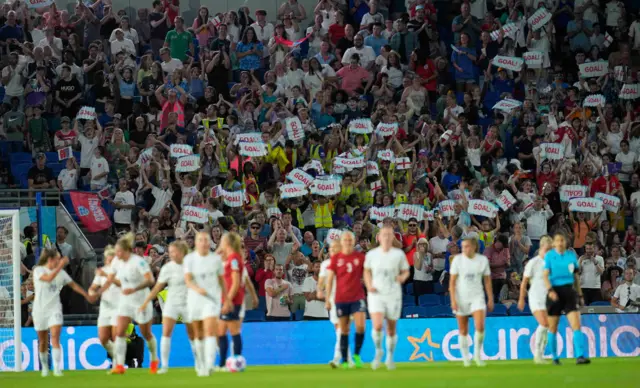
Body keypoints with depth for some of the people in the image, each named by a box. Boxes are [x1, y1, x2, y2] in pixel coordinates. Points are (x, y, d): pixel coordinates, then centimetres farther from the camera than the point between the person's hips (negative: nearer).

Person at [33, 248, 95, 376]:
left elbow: (73, 285, 14)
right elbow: (48, 278, -28)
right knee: (43, 341, 10)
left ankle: (57, 368, -23)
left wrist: (87, 295, 11)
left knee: (55, 338, -16)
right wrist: (60, 266, -30)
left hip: (54, 309, 1)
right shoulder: (38, 270, -8)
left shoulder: (61, 273, 4)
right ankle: (44, 368, 29)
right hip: (40, 309, -1)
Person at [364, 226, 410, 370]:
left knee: (391, 329, 7)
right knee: (377, 326, -19)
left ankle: (390, 357, 26)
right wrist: (369, 285, -1)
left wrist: (403, 277, -15)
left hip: (393, 295, 0)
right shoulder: (371, 254, 1)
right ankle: (378, 351, 7)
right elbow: (367, 271, 16)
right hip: (376, 295, 0)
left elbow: (406, 271, 8)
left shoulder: (399, 254, -2)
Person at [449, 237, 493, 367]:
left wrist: (490, 299, 8)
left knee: (480, 326, -17)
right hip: (461, 298, 0)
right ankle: (465, 358, 15)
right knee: (463, 331, 2)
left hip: (477, 297, 0)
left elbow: (487, 281, 9)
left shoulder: (483, 260, 1)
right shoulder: (457, 259, -3)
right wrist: (453, 300, -9)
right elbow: (452, 281, -2)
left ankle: (477, 354, 2)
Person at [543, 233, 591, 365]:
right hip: (555, 293, -2)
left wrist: (580, 295, 15)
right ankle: (555, 357, 22)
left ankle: (579, 356, -20)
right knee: (553, 327, 6)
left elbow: (576, 276, 15)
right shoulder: (549, 256, 0)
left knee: (576, 325, -13)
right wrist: (550, 290, -24)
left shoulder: (572, 255, 8)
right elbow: (545, 275, -8)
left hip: (569, 291, 2)